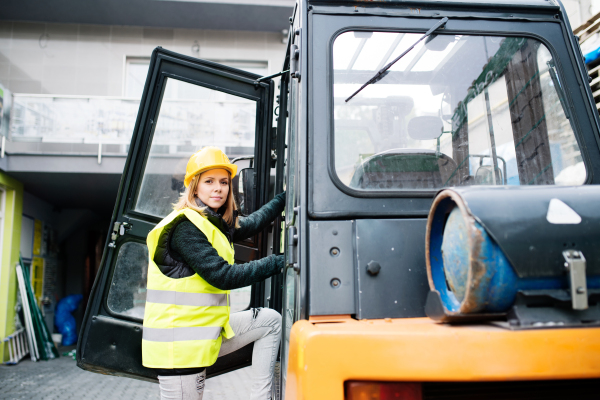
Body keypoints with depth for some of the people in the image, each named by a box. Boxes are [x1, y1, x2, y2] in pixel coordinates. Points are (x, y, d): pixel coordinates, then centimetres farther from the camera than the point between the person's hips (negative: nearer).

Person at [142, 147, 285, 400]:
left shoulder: (215, 222, 10)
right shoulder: (185, 227, -18)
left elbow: (251, 224, 25)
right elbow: (222, 275, -23)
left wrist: (286, 196, 29)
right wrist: (277, 263, -17)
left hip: (206, 330, 9)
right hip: (179, 342, -9)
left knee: (270, 321, 9)